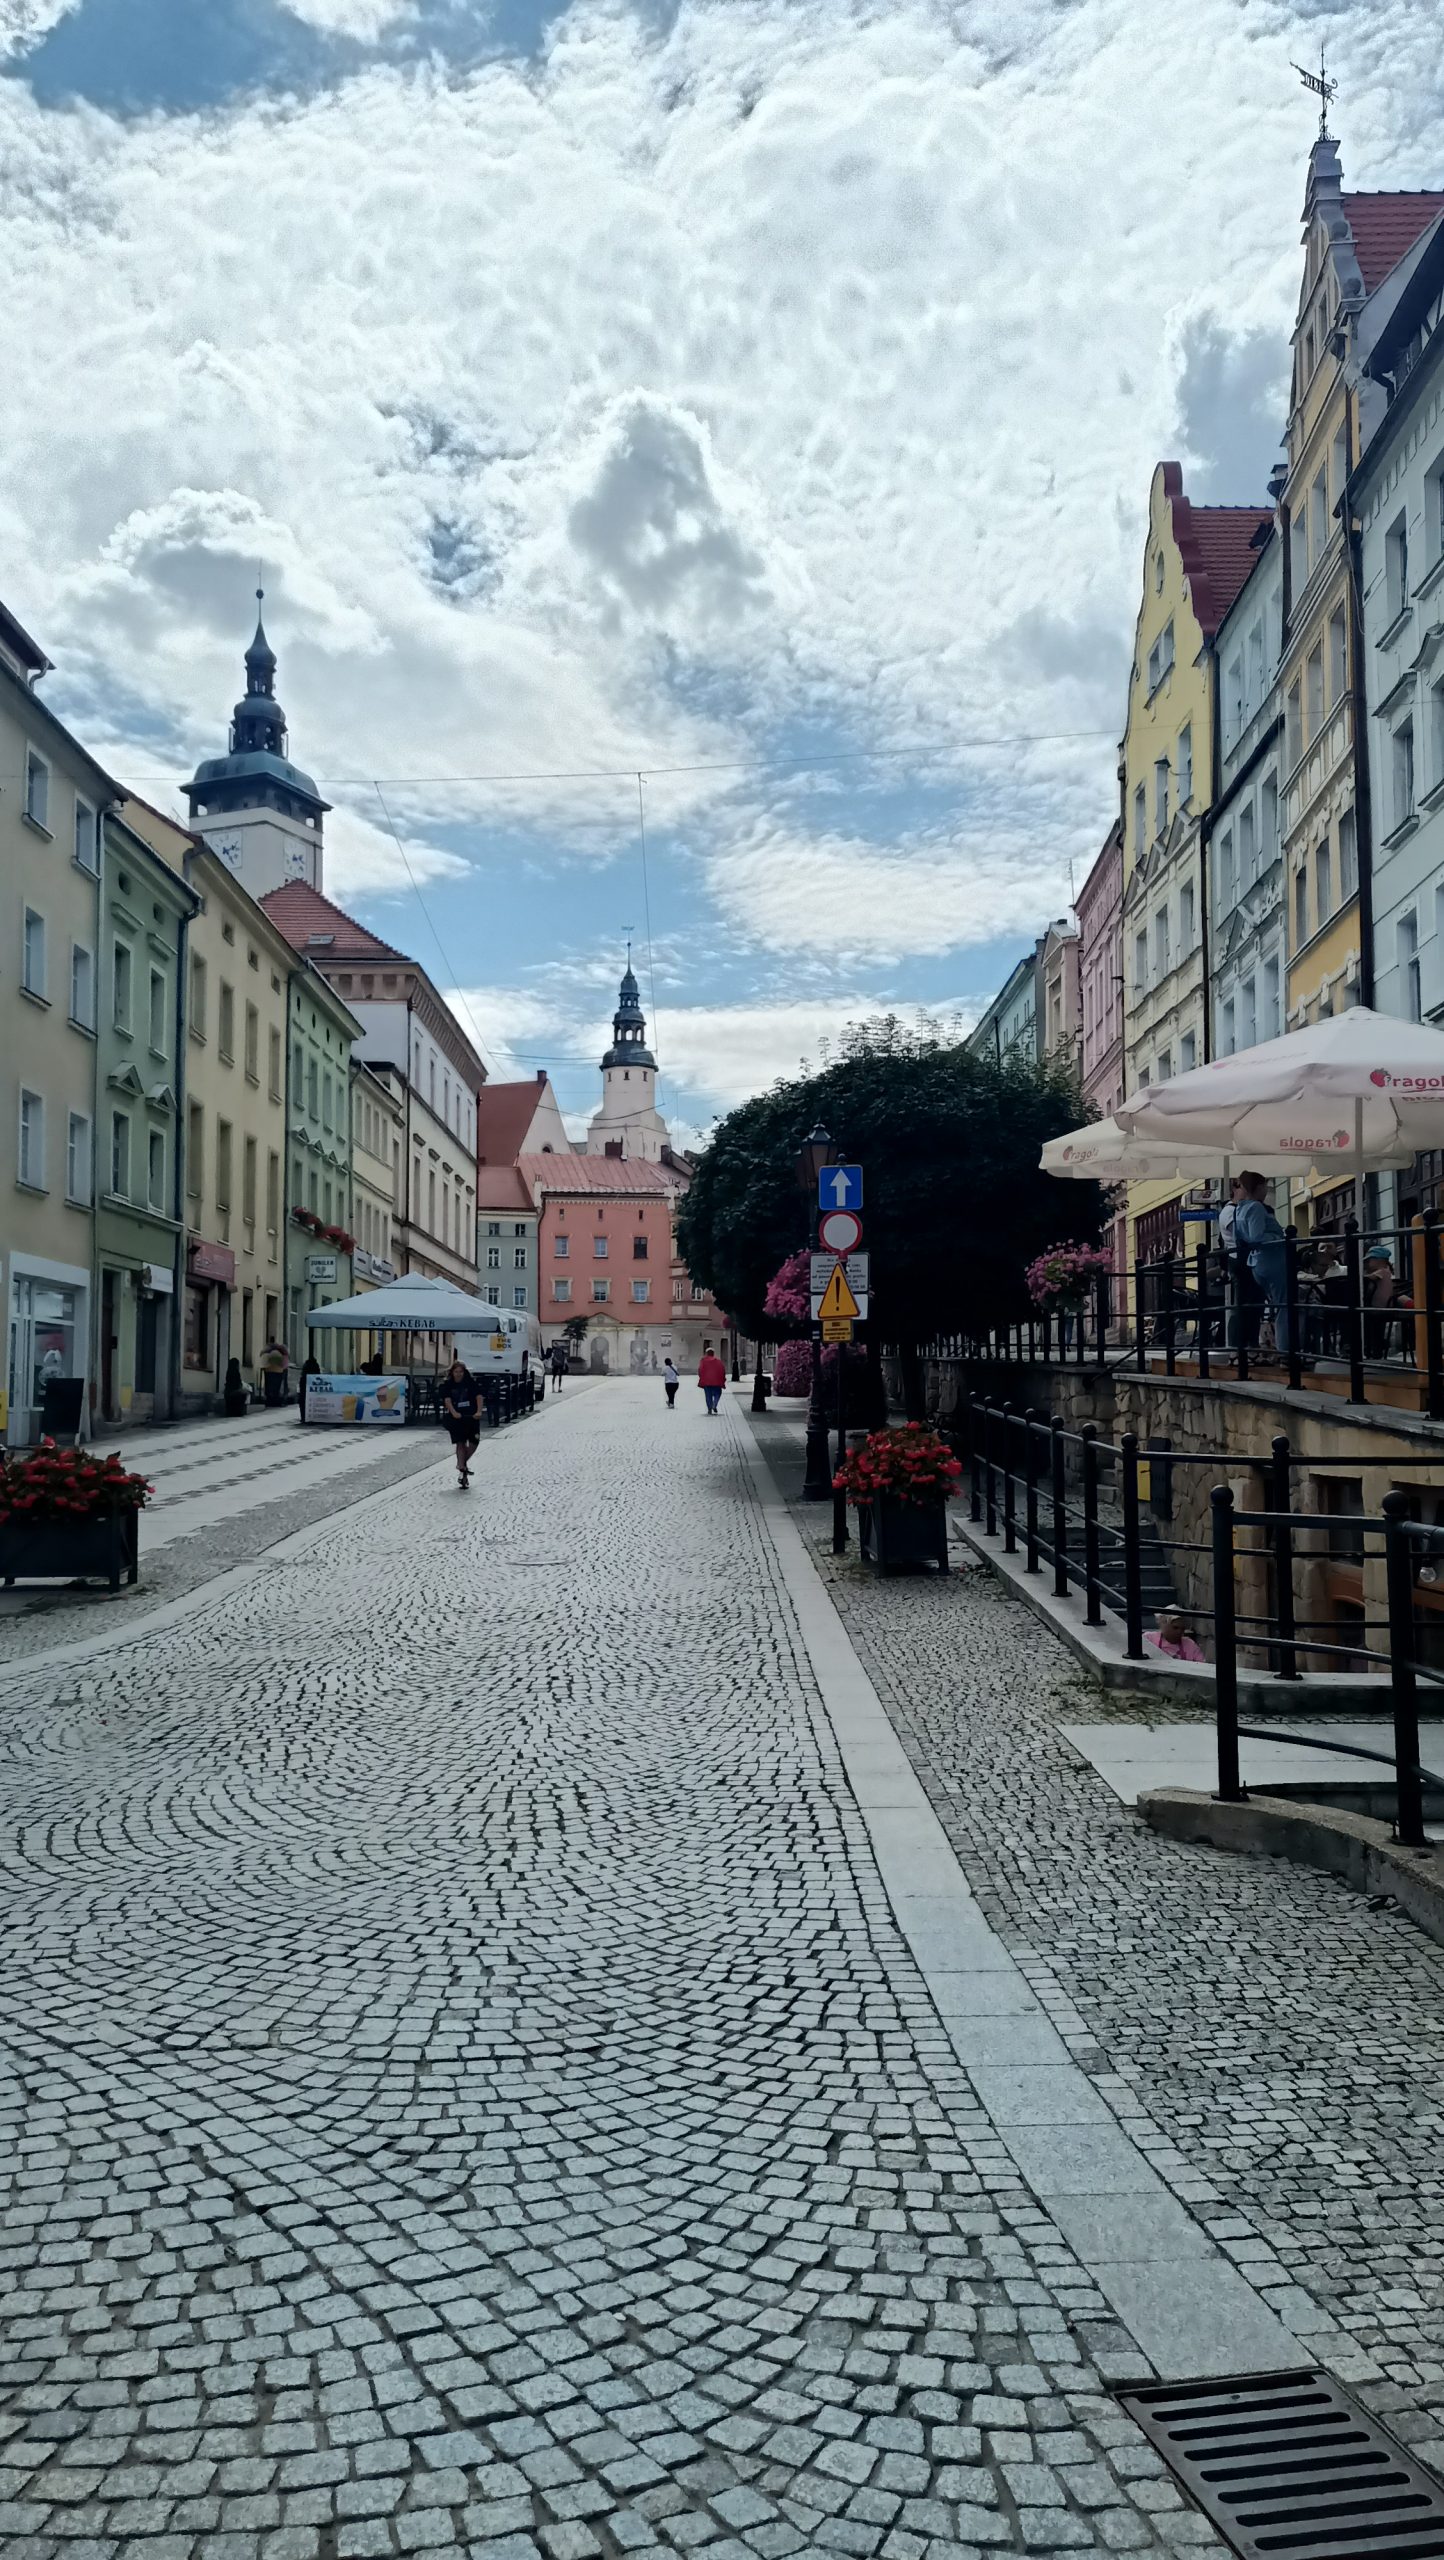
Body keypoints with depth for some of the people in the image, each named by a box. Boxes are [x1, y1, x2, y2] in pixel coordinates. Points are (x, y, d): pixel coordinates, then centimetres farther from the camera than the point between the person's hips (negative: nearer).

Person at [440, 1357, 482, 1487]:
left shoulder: (470, 1382, 2)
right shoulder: (447, 1384, 0)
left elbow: (478, 1396, -9)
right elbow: (447, 1400, -14)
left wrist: (479, 1411, -26)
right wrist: (453, 1412, -32)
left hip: (471, 1416, 2)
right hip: (455, 1416, -2)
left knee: (474, 1442, -4)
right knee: (460, 1442, -9)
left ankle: (462, 1463, 19)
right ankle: (462, 1468, -5)